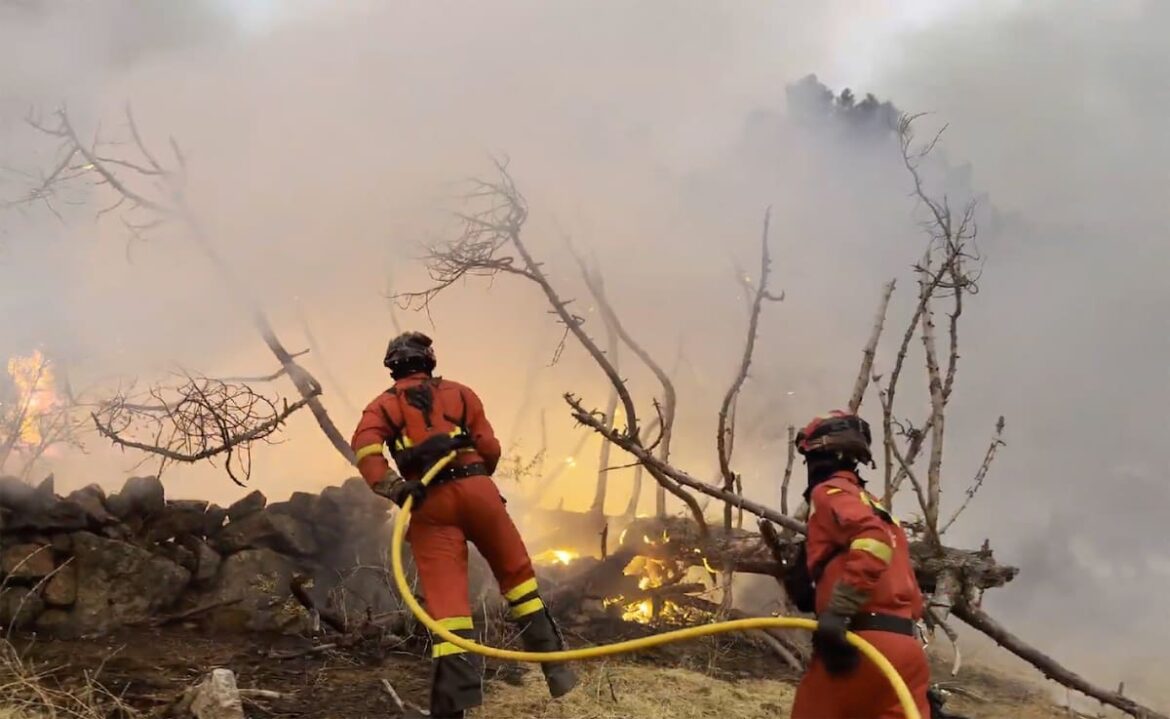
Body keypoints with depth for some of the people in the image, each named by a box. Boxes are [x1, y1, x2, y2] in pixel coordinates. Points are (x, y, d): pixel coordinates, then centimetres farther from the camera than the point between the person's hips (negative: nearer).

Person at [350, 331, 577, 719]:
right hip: (474, 488, 1)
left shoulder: (383, 404, 17)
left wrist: (390, 488, -16)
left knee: (446, 599, -5)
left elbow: (365, 444, -6)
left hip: (428, 502, 0)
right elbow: (490, 448, 11)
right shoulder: (459, 393, 20)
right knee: (517, 575, 16)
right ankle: (554, 665, 16)